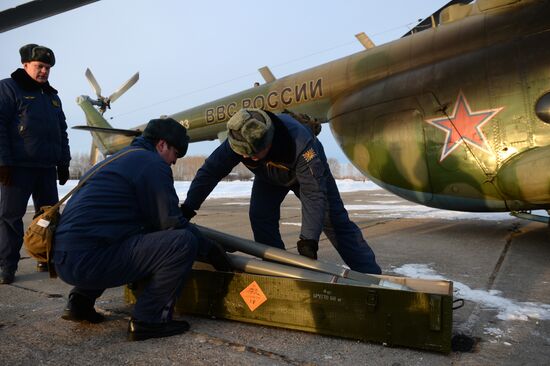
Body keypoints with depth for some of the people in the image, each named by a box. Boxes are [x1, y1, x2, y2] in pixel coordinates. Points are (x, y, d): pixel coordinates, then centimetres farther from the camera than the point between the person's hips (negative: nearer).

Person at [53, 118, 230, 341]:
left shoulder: (122, 157, 24)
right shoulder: (152, 162, -5)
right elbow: (172, 224, -10)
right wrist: (209, 248, 5)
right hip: (89, 261, -10)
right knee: (183, 242, -15)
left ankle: (80, 303, 27)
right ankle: (149, 321, -6)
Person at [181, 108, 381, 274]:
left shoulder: (301, 142, -46)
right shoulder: (238, 140, -35)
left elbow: (313, 194, -43)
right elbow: (209, 171, -25)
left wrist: (308, 240, -45)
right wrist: (186, 209, -24)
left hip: (309, 171, -4)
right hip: (269, 175, 4)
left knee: (334, 220, -7)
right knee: (260, 217, -15)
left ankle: (371, 276, 1)